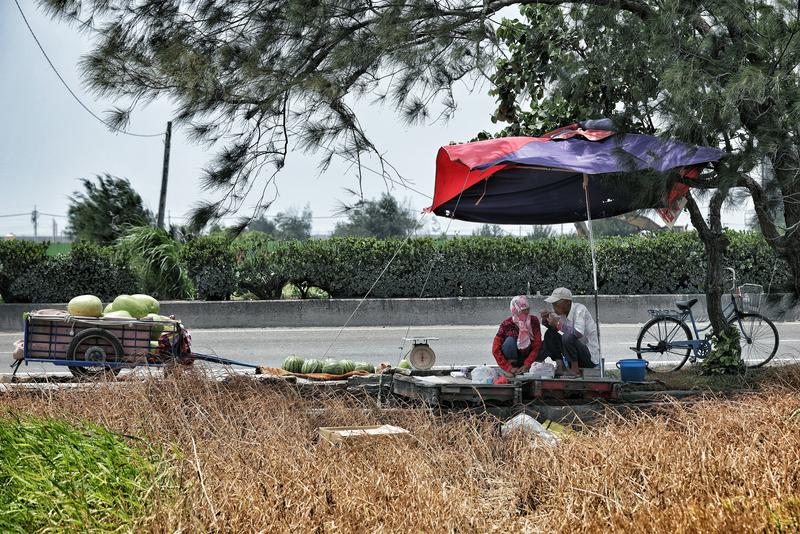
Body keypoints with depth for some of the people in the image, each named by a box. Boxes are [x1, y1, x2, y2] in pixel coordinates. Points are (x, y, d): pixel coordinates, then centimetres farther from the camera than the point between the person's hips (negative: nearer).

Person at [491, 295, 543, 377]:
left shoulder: (534, 321, -11)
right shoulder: (507, 324, -16)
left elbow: (537, 345, -12)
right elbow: (496, 349, -17)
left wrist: (527, 365, -21)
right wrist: (509, 368, -21)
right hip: (512, 358, -3)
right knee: (510, 340, -28)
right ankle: (509, 370, -17)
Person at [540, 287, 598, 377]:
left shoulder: (579, 309, -19)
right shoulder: (562, 312, 2)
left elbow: (578, 333, -34)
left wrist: (558, 324, -25)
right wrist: (545, 318, -8)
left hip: (591, 356, -8)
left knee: (568, 337, -32)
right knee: (550, 334, 0)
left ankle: (575, 369, -15)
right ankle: (560, 366, -4)